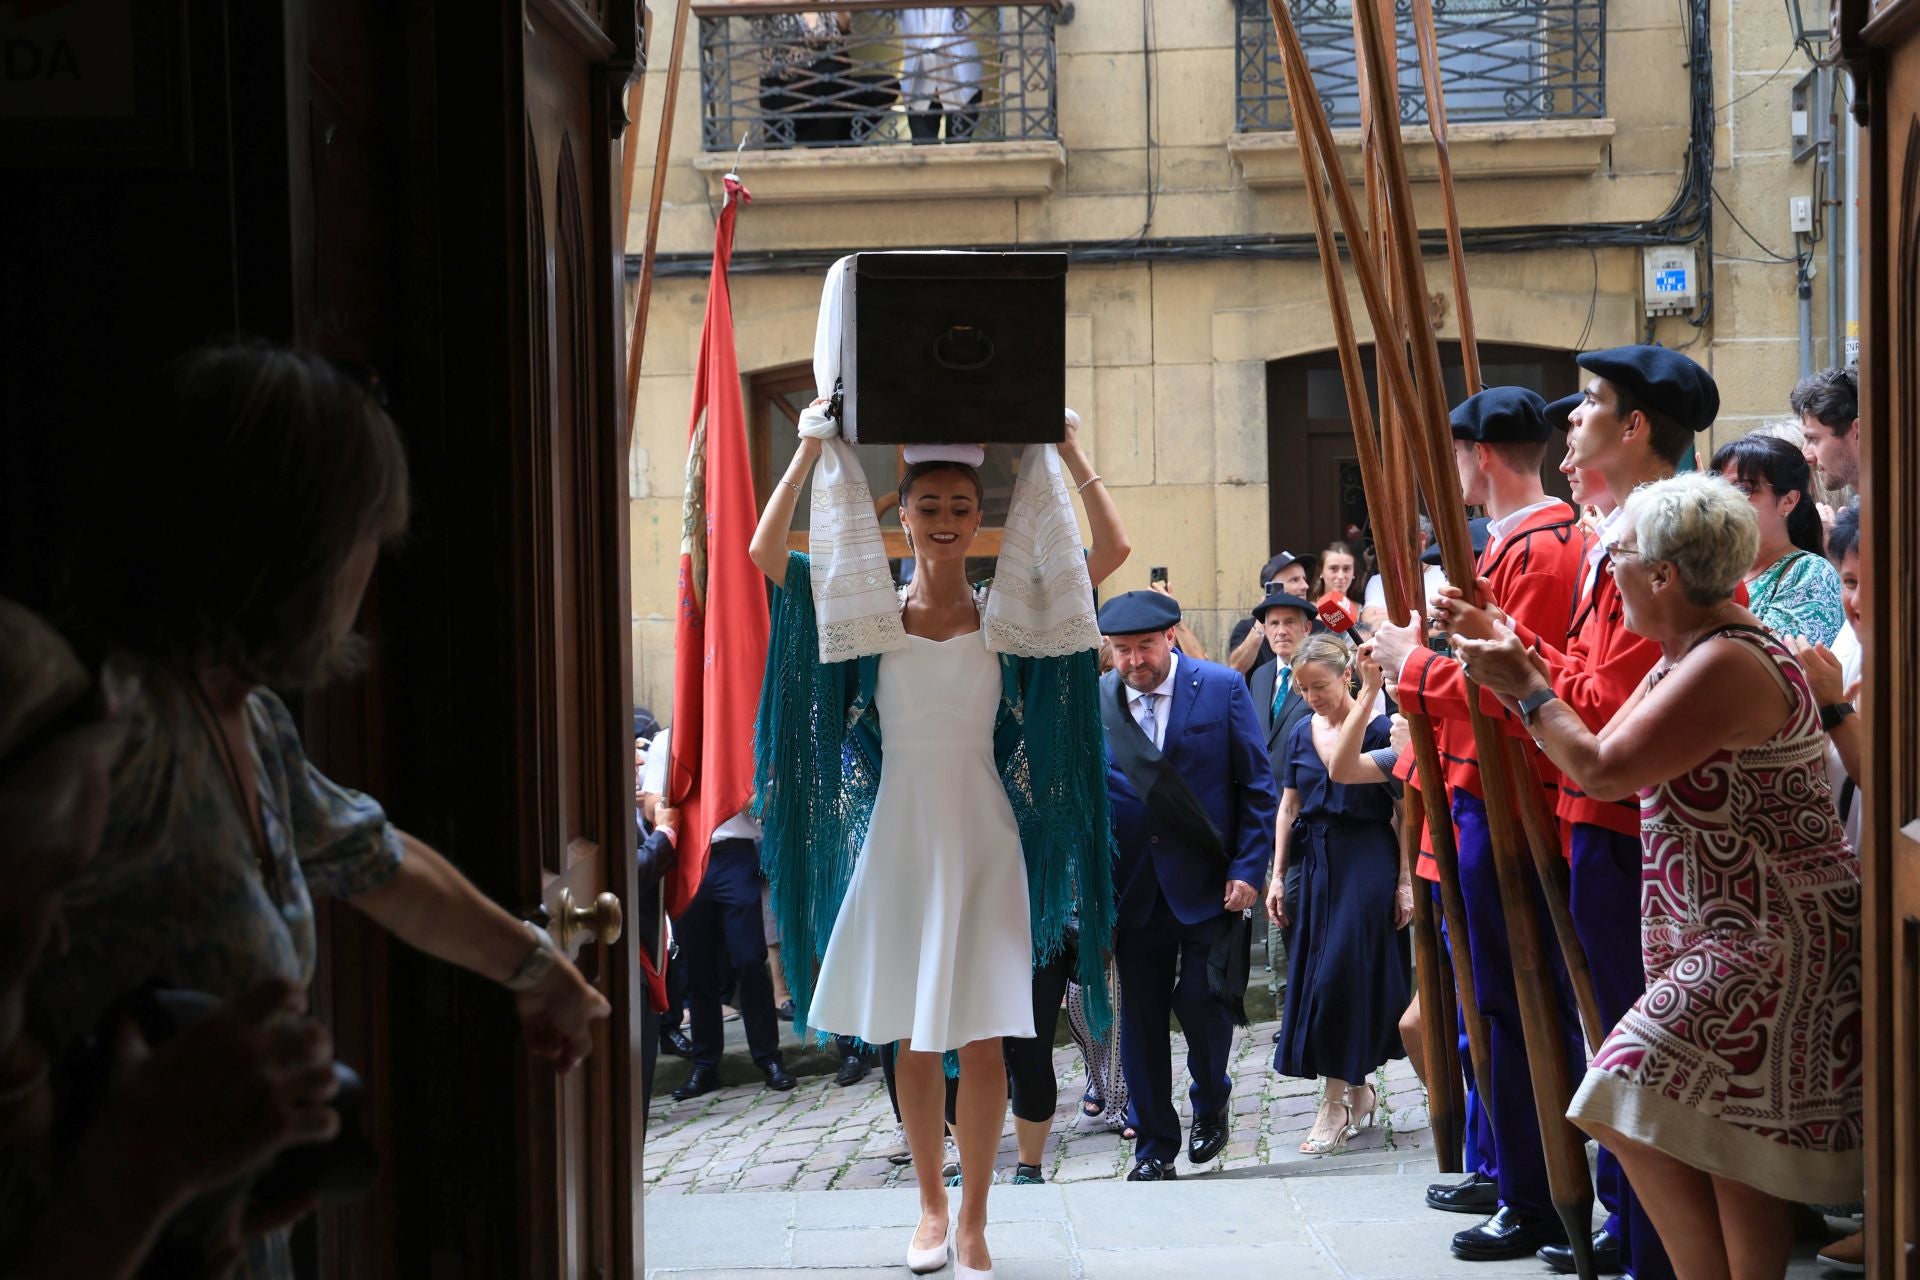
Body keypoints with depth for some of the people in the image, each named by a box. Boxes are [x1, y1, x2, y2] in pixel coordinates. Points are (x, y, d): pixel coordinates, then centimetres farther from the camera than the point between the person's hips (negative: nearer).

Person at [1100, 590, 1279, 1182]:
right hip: (1132, 886, 2)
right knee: (1140, 1016, 5)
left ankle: (1210, 1104, 25)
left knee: (1200, 1000, -5)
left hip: (1206, 883, -2)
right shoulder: (1094, 702, 1)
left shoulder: (1222, 688, -3)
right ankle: (1154, 1145, 18)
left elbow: (1258, 786, 0)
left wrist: (1248, 868, -7)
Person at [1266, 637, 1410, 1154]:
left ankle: (1336, 1102, -2)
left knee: (1341, 973, -9)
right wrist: (1277, 876, 8)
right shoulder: (1301, 734, 9)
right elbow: (1288, 808, 13)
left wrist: (1405, 881, -11)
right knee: (1313, 973, 6)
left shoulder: (1380, 727, -8)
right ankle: (1358, 1092, 19)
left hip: (1368, 863, -6)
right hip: (1314, 863, 6)